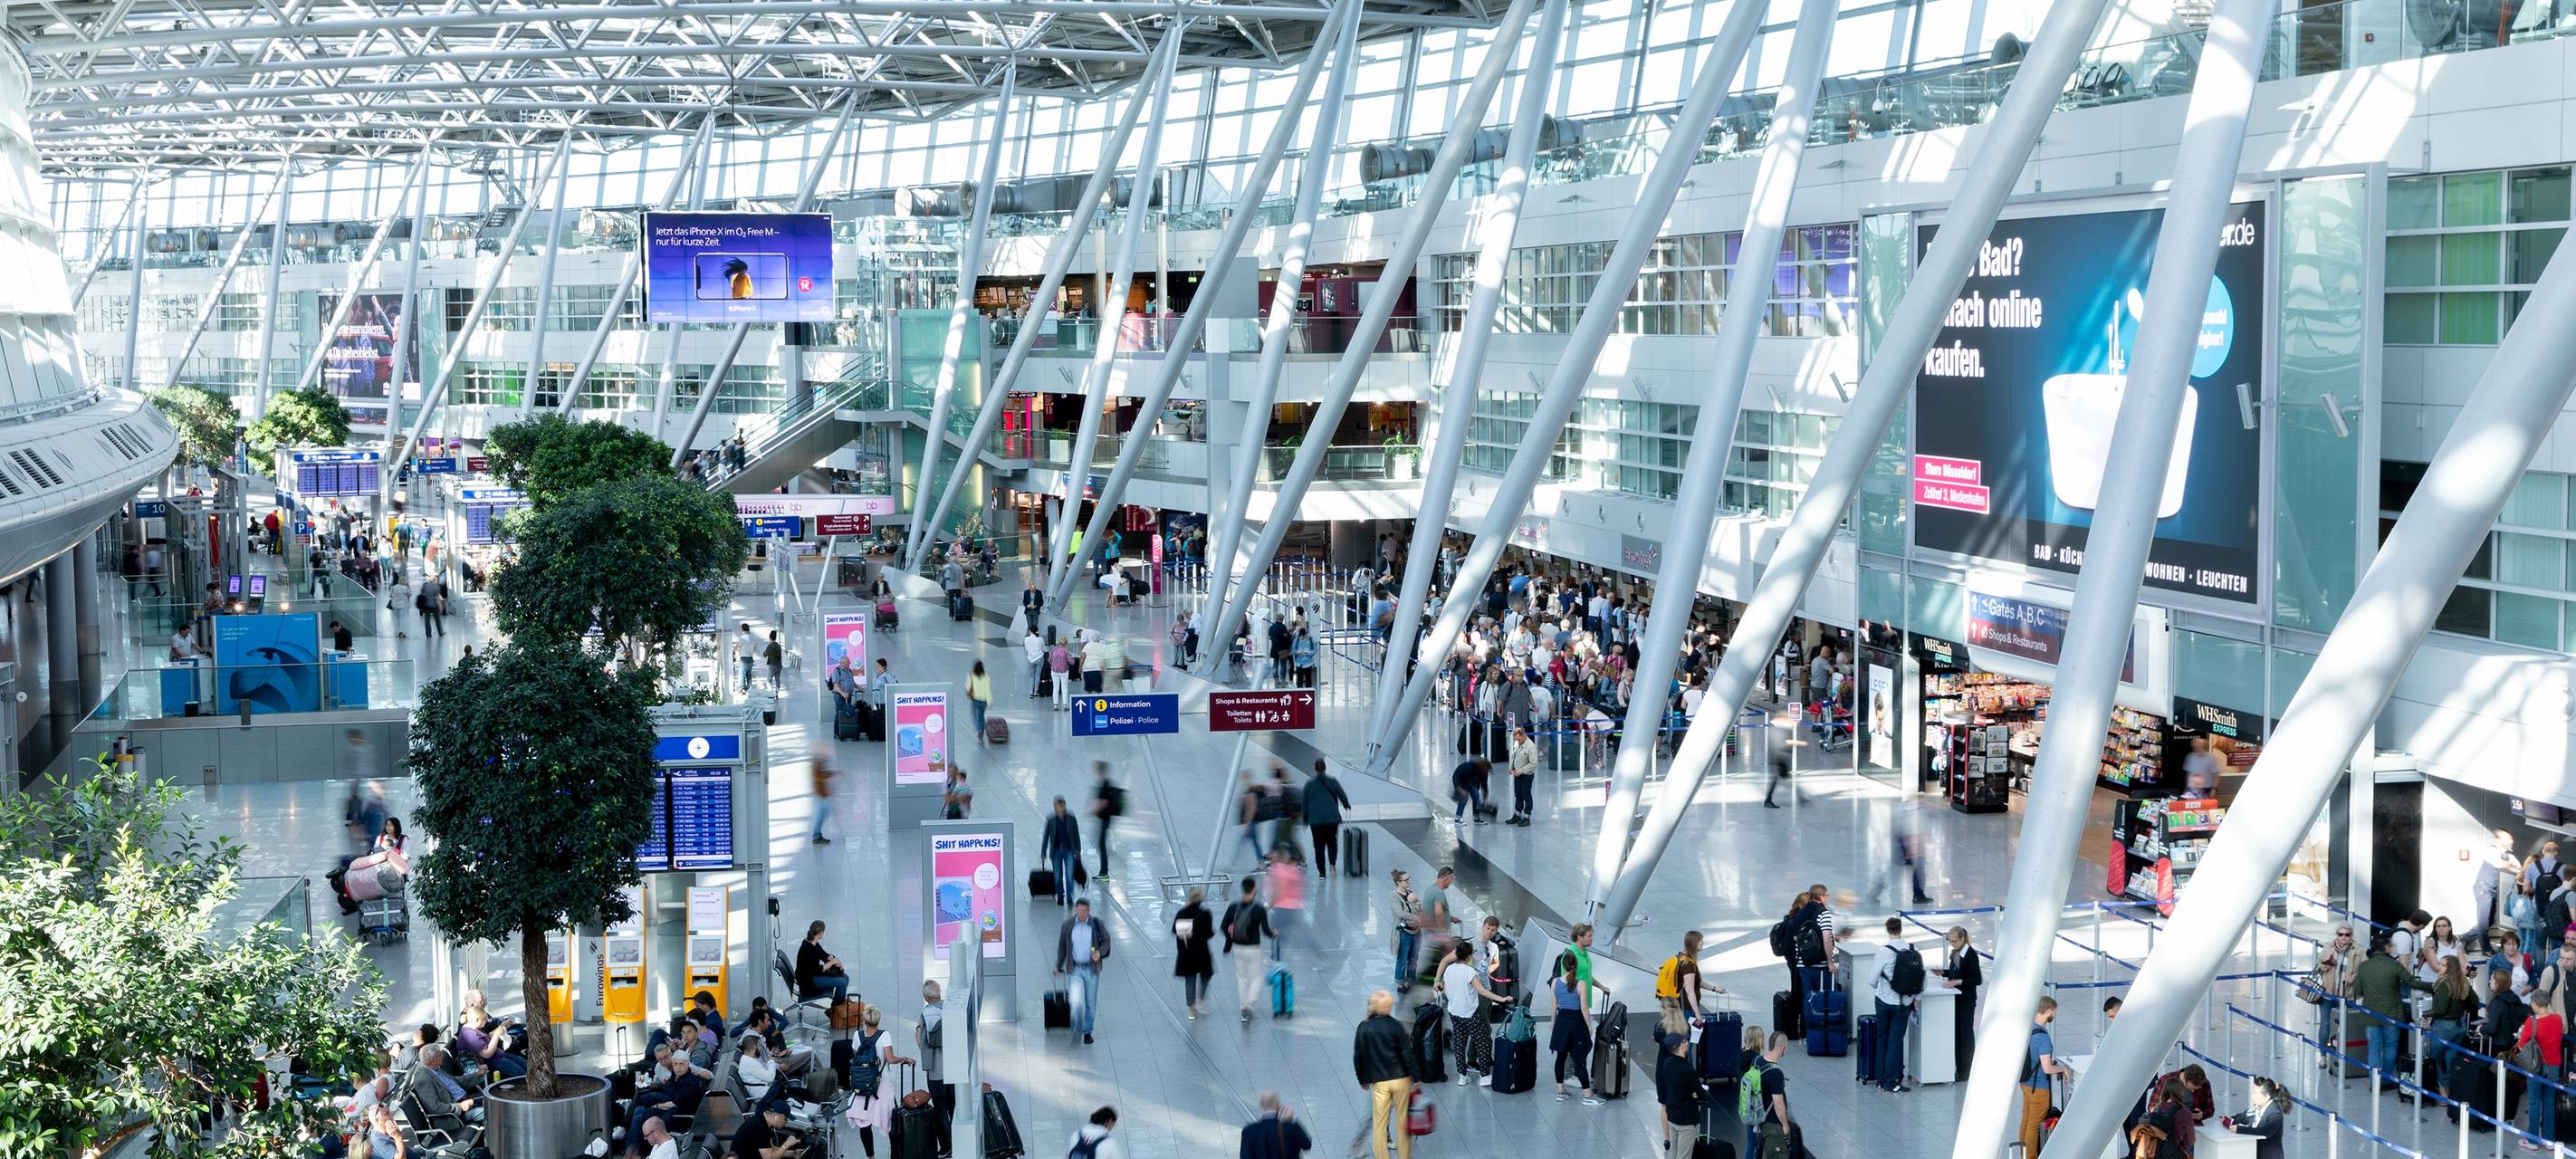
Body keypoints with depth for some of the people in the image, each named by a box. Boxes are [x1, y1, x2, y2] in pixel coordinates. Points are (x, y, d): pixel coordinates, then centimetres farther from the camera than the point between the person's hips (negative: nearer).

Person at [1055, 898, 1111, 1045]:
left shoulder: (1096, 924, -3)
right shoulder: (1067, 925, -1)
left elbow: (1106, 941, 6)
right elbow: (1061, 947, 10)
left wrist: (1100, 952, -15)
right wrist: (1059, 967, 15)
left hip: (1091, 969, 1)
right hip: (1075, 969, -1)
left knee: (1091, 1003, 7)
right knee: (1076, 1002, -13)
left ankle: (1087, 1031, 23)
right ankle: (1076, 1030, 9)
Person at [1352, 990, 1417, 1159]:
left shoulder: (1363, 1028, -5)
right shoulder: (1396, 1026, -11)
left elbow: (1357, 1056, 3)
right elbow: (1407, 1054, -9)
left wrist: (1362, 1079, 16)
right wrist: (1414, 1077, 2)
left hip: (1379, 1082, 1)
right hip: (1401, 1079, -1)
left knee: (1379, 1124, 7)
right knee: (1403, 1122, 11)